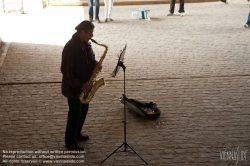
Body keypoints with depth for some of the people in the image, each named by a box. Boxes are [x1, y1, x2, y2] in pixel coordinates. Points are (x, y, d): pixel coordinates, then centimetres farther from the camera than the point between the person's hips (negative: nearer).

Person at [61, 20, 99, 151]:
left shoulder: (85, 43, 1)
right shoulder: (70, 48, -26)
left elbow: (90, 58, 15)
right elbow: (67, 71, -25)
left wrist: (95, 65, -8)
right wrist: (80, 86, -25)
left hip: (84, 84, 8)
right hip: (73, 87, -8)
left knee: (84, 110, 20)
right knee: (75, 114, 4)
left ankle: (77, 134, 40)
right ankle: (70, 142, 20)